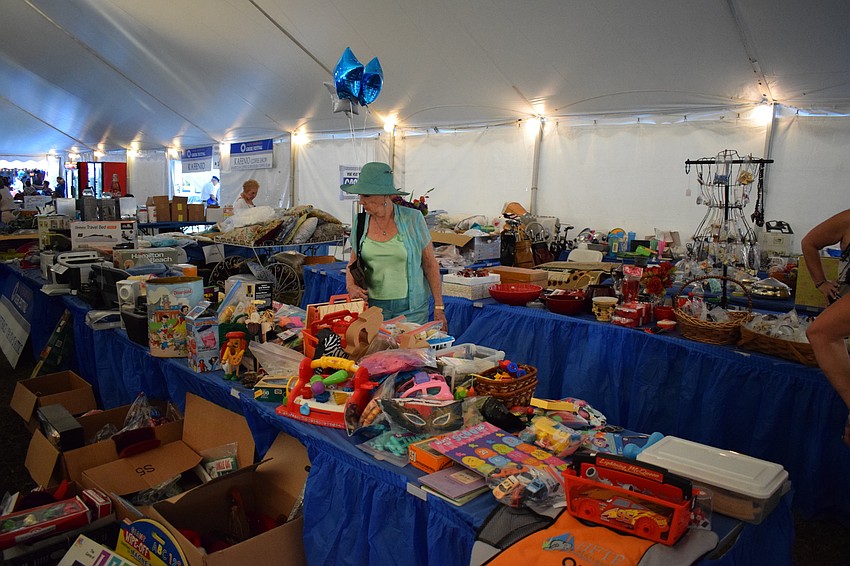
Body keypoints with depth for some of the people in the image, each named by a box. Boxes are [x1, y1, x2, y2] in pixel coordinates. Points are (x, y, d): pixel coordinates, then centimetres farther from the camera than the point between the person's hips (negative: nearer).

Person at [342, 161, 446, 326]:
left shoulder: (412, 219, -8)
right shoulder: (360, 222, 1)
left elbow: (430, 263, -3)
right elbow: (353, 262, 14)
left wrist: (439, 307, -4)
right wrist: (350, 285, -8)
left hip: (410, 308, -2)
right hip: (372, 305, 2)